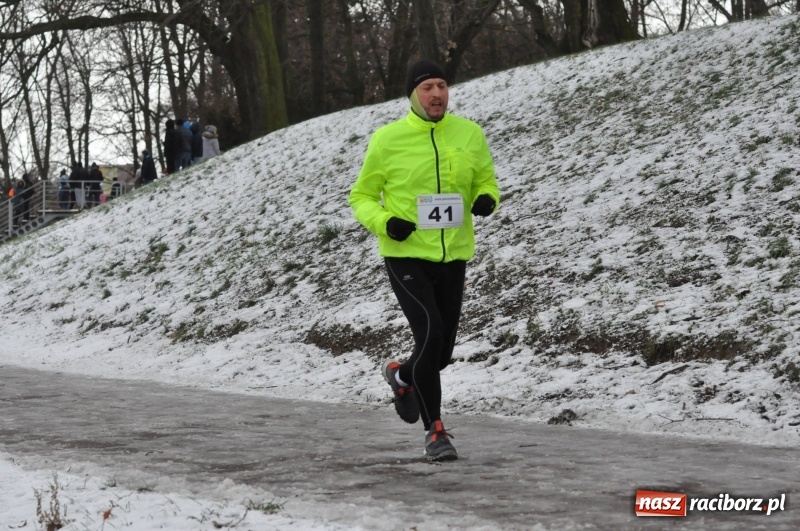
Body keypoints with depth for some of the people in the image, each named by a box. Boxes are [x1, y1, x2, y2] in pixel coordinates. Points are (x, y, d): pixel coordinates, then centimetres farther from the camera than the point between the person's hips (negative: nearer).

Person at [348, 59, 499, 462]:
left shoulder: (469, 134, 2)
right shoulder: (388, 139, -5)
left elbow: (486, 181, 15)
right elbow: (361, 197, 3)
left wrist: (486, 199, -10)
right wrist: (384, 221, -18)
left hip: (453, 256, 4)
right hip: (406, 255, -4)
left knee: (442, 351, 10)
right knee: (430, 335, -20)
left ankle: (401, 376, 46)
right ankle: (434, 431, -5)